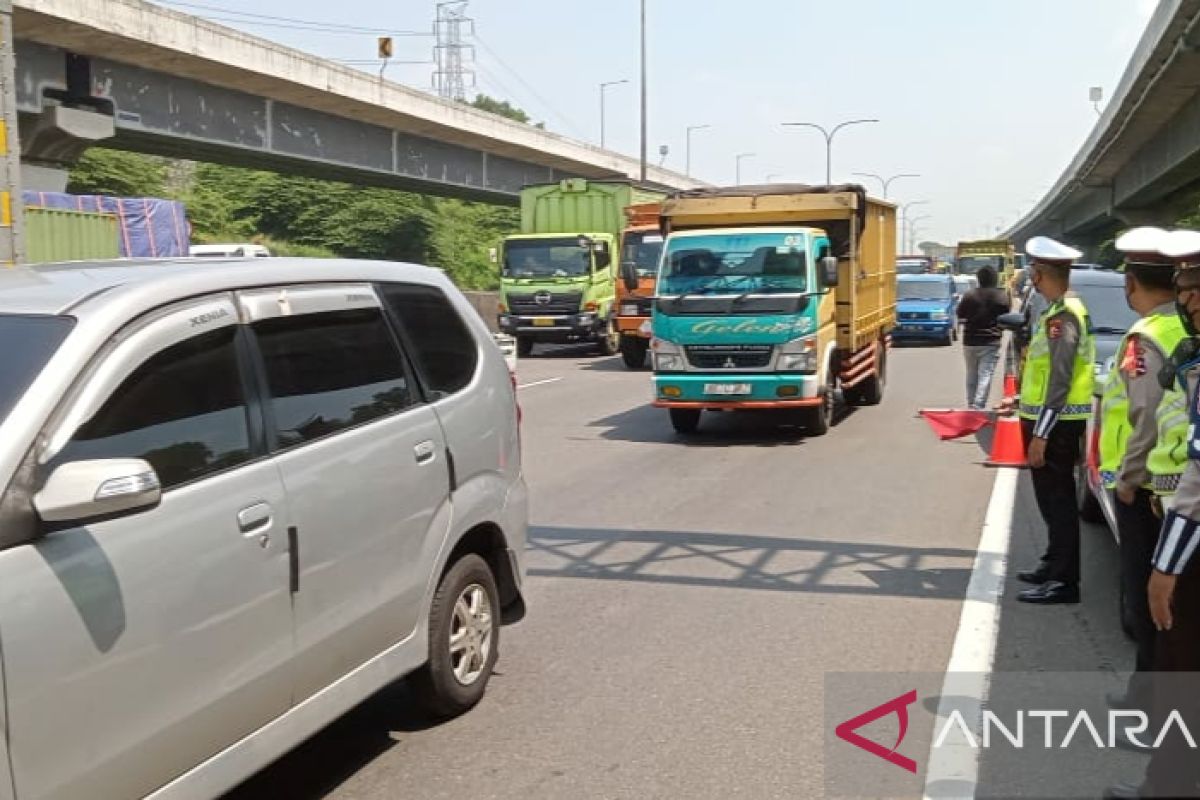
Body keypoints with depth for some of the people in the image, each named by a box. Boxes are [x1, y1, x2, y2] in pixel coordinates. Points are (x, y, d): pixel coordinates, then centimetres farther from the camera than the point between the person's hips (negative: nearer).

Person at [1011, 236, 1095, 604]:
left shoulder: (1064, 316, -19)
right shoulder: (1063, 310, 12)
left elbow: (1060, 380, -23)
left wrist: (1041, 434, -23)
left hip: (1057, 423, -10)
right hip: (1054, 421, 10)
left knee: (1057, 499, -5)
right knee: (1053, 497, 18)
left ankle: (1064, 581, 0)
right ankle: (1055, 565, 30)